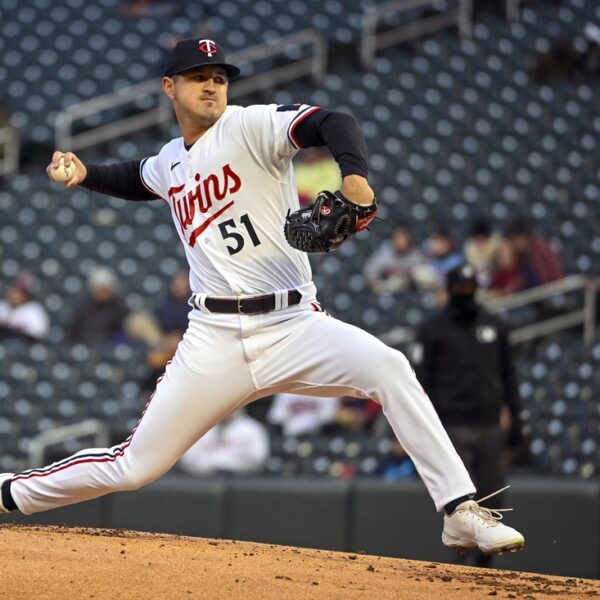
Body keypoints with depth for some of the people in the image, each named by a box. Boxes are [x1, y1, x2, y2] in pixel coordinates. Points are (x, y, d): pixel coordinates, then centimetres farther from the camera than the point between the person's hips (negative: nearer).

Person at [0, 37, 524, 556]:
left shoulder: (250, 127, -3)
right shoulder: (170, 162, 15)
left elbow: (333, 123, -22)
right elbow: (137, 179, 41)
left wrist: (354, 175, -42)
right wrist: (86, 174, 21)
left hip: (294, 326, -3)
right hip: (215, 341, 3)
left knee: (388, 367, -30)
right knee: (135, 467, 3)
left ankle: (460, 510, -28)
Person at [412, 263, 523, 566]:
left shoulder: (494, 326, 13)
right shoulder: (433, 329, 1)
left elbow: (508, 374, 17)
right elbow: (421, 380, -1)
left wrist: (514, 417, 12)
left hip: (491, 426, 4)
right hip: (454, 427, -4)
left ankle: (484, 563, 14)